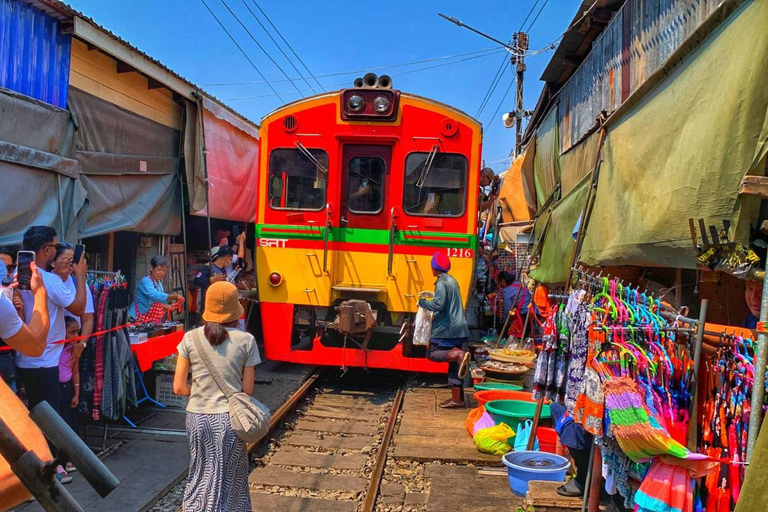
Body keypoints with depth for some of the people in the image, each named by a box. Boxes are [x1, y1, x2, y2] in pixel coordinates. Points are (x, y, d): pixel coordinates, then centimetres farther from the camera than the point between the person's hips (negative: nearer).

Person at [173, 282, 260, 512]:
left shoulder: (191, 338, -4)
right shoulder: (246, 340, -8)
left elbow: (179, 387, -3)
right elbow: (247, 390, -4)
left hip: (198, 417, 2)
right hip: (229, 418, -2)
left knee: (201, 475, 19)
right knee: (230, 478, 16)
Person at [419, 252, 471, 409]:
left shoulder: (441, 282, -11)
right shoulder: (452, 280, 17)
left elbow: (438, 304, -23)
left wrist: (422, 301, -7)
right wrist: (429, 295, 33)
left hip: (446, 328, -9)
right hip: (460, 328, 9)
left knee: (432, 353, 0)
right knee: (454, 365, 9)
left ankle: (458, 354, -24)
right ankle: (457, 398, 9)